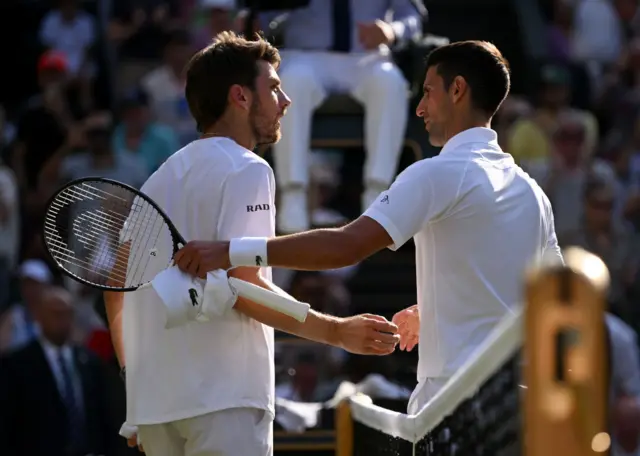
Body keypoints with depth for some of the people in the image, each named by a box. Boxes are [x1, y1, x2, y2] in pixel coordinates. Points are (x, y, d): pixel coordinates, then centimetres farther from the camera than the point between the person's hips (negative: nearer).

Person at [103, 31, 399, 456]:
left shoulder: (160, 178, 17)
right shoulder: (245, 170, -7)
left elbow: (117, 288, 20)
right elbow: (243, 287, -16)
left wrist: (136, 377, 29)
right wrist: (338, 331, -11)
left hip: (153, 401, 8)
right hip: (222, 400, -8)